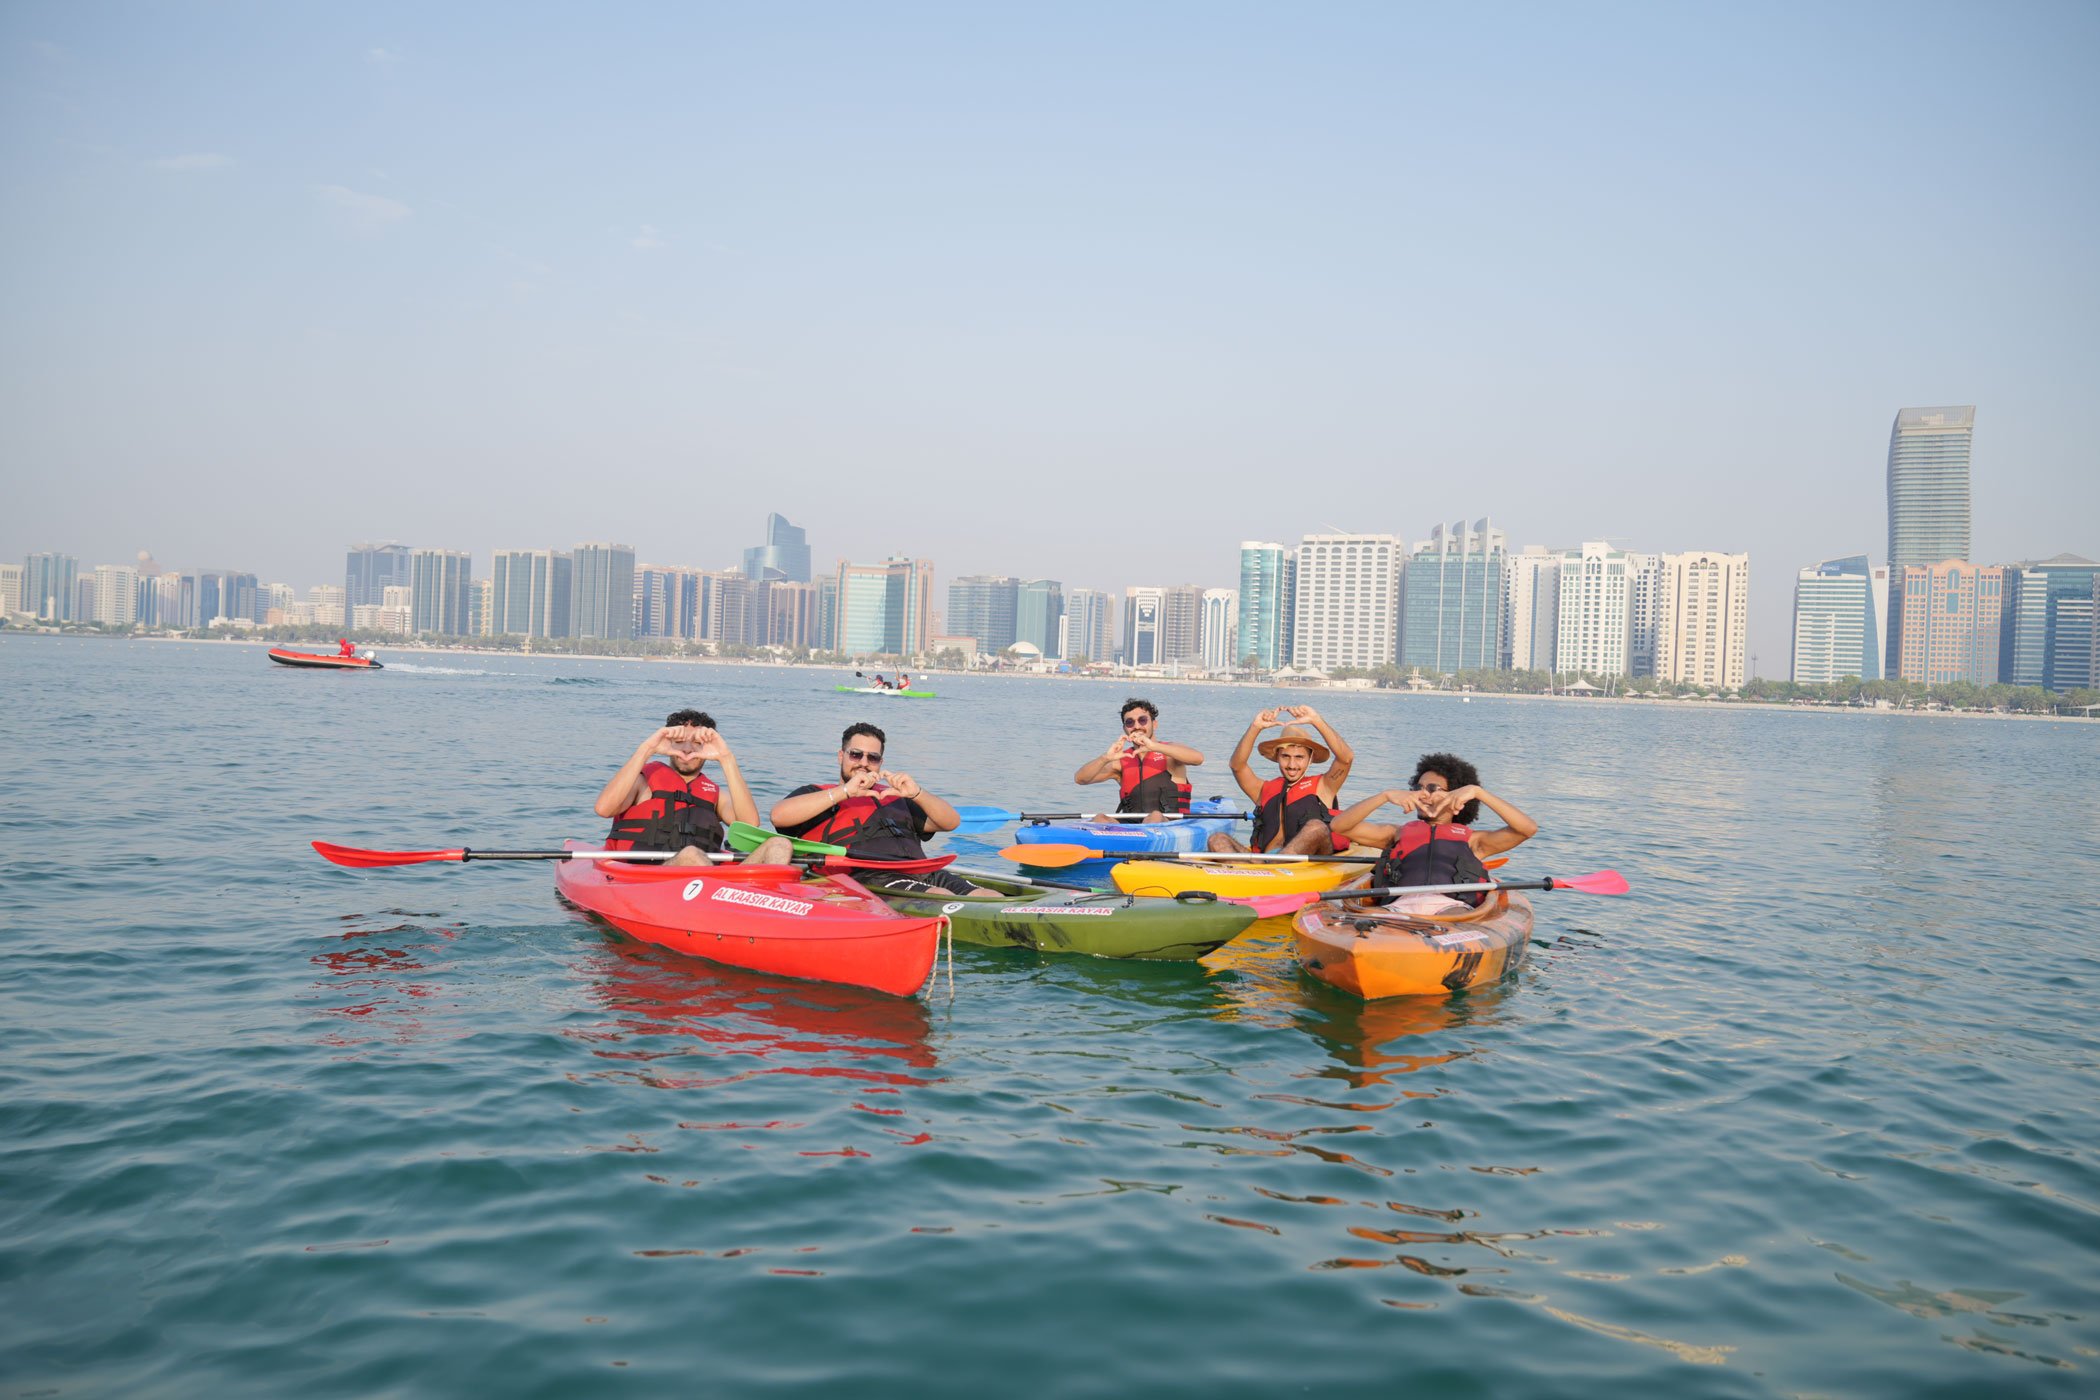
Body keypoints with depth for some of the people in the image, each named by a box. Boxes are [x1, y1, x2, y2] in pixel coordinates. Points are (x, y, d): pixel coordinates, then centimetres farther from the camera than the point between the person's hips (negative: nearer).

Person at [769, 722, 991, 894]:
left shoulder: (894, 797, 33)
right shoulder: (817, 793, 20)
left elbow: (951, 822, 24)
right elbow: (779, 815, -3)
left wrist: (917, 794, 4)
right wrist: (845, 791, -6)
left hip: (925, 874, 6)